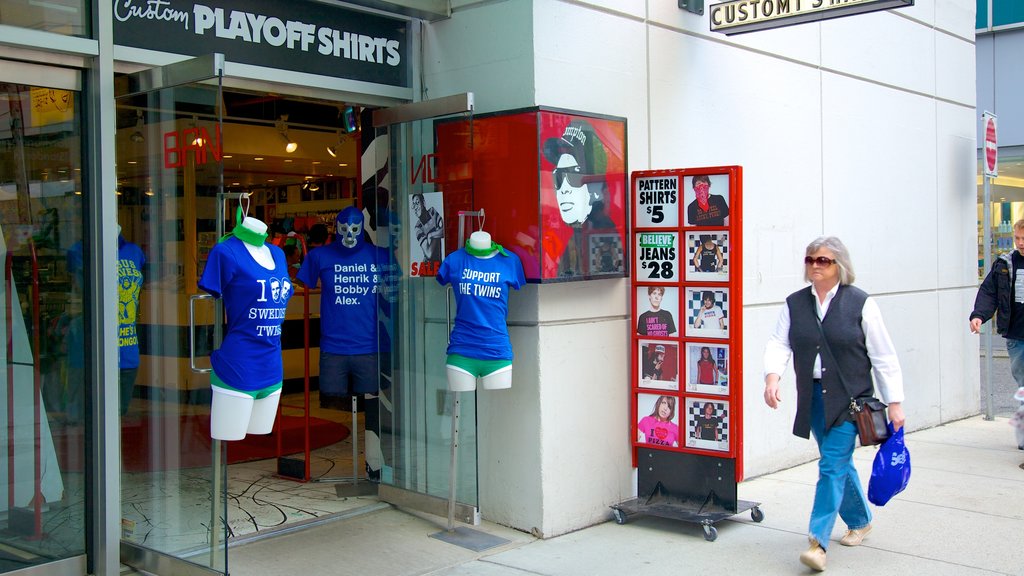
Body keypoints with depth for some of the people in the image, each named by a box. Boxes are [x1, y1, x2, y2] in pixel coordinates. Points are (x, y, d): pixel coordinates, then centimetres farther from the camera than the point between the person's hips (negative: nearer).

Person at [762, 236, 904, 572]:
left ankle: (818, 541, -10)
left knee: (832, 465, -11)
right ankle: (860, 520, 38)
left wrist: (894, 402, -3)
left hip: (849, 399, -4)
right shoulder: (795, 304, 6)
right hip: (813, 399, 5)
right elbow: (779, 343, -2)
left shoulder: (860, 303, -5)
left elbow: (884, 357, -2)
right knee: (839, 464, 16)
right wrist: (772, 376, -21)